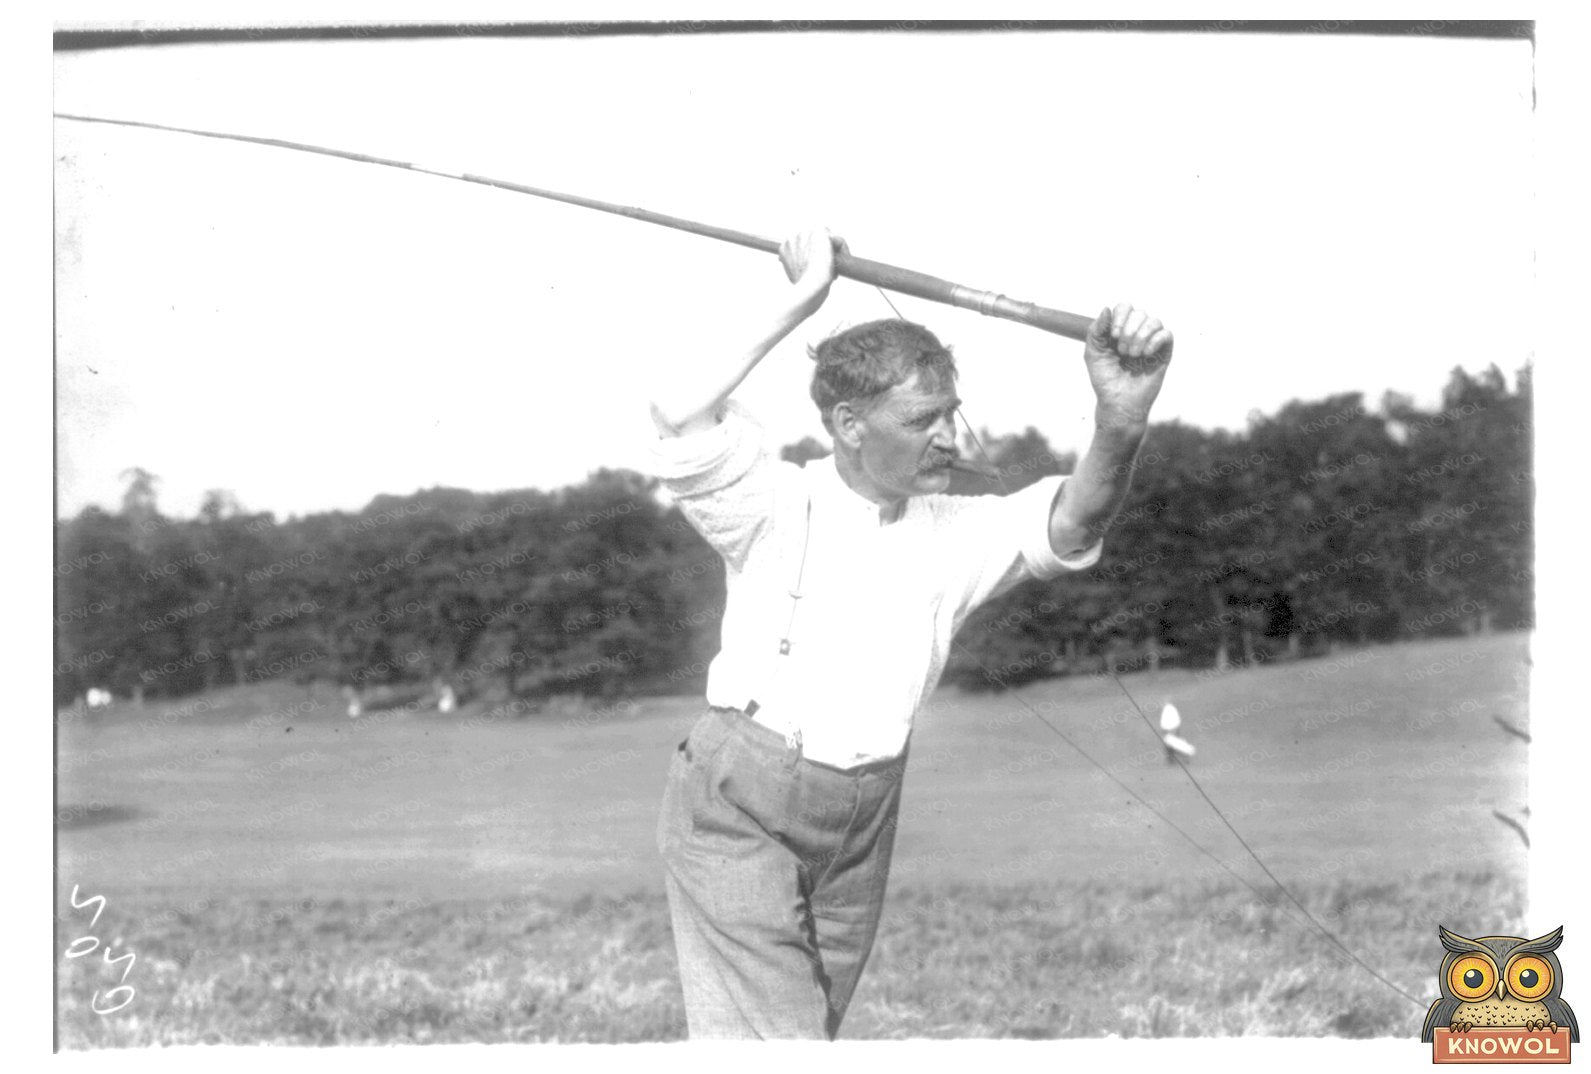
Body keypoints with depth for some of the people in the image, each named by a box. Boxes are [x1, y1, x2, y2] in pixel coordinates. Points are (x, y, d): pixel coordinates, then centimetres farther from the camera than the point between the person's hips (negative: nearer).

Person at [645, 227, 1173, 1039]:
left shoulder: (953, 534, 3)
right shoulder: (777, 507, -7)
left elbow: (1069, 524, -15)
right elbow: (680, 415, -23)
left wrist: (1120, 423, -35)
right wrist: (797, 303, -19)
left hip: (861, 822, 5)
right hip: (738, 808, -5)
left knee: (811, 1029, 15)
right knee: (773, 1039, -12)